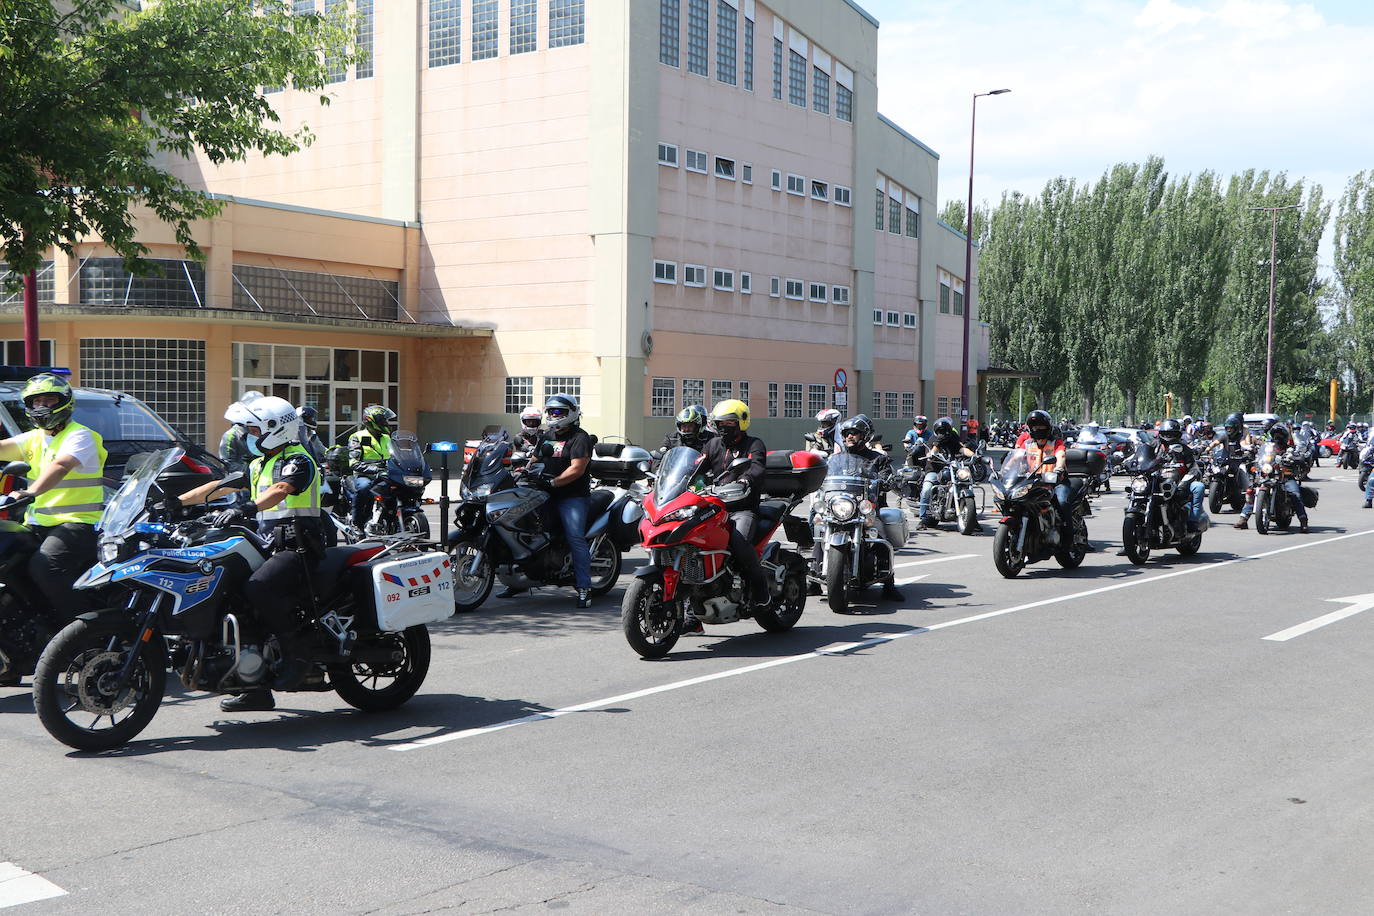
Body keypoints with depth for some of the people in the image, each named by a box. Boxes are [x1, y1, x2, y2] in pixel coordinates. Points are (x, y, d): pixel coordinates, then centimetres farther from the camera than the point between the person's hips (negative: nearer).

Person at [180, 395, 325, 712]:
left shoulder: (298, 460, -7)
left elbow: (280, 490, -27)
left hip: (299, 547, -10)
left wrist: (246, 509, -43)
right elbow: (219, 486, 24)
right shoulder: (259, 465, 23)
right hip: (269, 546, 10)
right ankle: (256, 691, 9)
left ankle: (295, 654, -17)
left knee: (257, 589, -33)